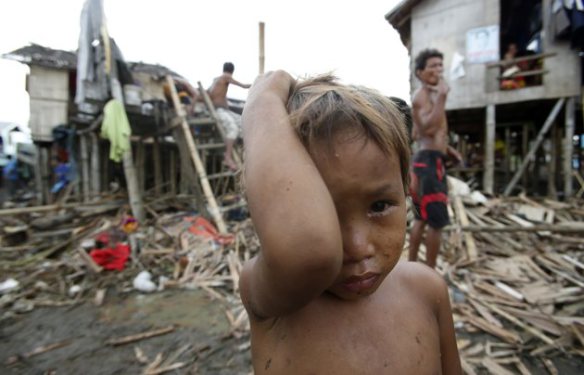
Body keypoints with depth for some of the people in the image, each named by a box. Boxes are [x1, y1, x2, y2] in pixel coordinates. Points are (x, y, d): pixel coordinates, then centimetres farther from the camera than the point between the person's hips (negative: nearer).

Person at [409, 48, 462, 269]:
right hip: (429, 161, -11)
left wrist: (447, 148, 22)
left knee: (421, 218, 15)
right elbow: (429, 128, -27)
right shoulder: (422, 95, -11)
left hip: (429, 160, 11)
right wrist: (442, 97, -23)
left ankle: (412, 265, 24)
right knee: (437, 222, -7)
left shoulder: (430, 95, 22)